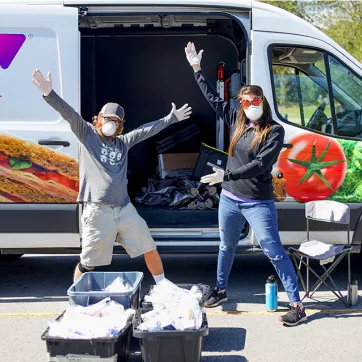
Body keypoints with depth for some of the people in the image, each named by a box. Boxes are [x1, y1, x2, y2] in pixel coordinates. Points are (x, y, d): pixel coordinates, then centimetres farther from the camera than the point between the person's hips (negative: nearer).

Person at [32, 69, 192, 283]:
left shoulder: (123, 142, 15)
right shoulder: (87, 135, 3)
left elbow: (148, 130, 21)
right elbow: (69, 114, -11)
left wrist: (172, 118, 25)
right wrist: (49, 93, -25)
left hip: (125, 209, 5)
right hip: (98, 212, -5)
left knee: (150, 249, 13)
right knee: (88, 264, 1)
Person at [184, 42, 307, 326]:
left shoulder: (275, 130, -12)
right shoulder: (236, 122, 4)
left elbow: (261, 164, -22)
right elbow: (213, 98, 14)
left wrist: (227, 175, -26)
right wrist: (197, 68, 17)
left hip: (258, 204, -6)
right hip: (229, 199, 6)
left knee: (275, 253, -3)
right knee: (226, 247, 21)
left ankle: (297, 305, 3)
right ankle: (220, 290, 41)